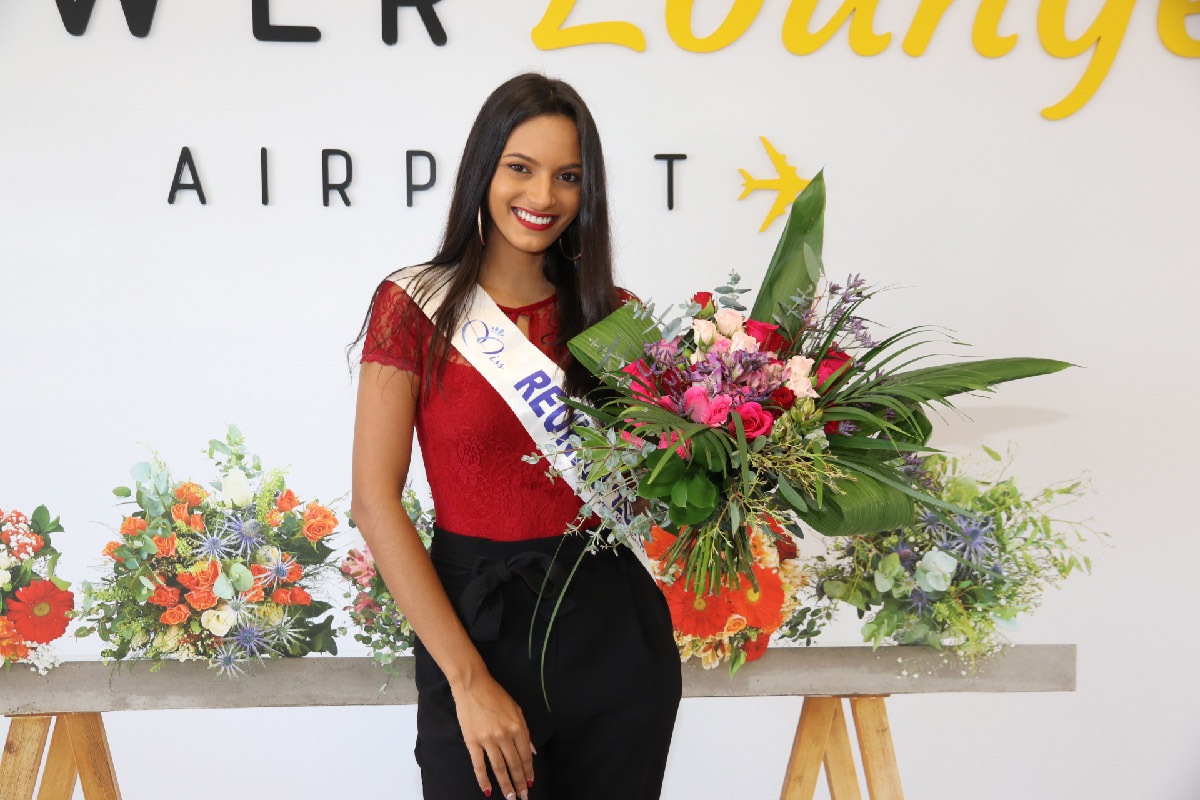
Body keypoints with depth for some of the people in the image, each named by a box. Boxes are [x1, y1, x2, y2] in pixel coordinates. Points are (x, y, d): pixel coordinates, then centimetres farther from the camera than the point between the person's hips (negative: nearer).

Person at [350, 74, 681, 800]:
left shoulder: (614, 315, 5)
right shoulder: (417, 305, -4)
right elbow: (375, 501, -10)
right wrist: (469, 680, -14)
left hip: (613, 629, 3)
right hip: (476, 622, -3)